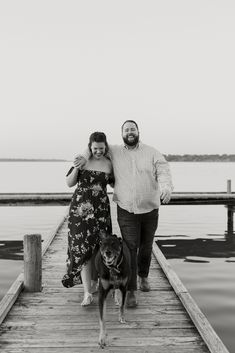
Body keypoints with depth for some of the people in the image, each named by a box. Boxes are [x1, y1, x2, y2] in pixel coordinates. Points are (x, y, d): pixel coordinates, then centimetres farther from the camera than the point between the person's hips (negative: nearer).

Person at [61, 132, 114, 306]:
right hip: (80, 208, -1)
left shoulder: (109, 163, 4)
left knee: (98, 247, 7)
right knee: (83, 248, -7)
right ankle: (87, 293, -6)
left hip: (101, 209, 2)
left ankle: (93, 279, 32)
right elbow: (69, 183, 1)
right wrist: (76, 168, -14)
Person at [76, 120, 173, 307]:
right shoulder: (115, 152, 2)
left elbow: (163, 171, -13)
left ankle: (143, 276, 44)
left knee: (146, 246, 17)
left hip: (150, 209, 1)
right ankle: (131, 292, -3)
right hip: (126, 210, -1)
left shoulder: (151, 152, -2)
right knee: (130, 249, -8)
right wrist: (85, 156, -3)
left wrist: (166, 188, -34)